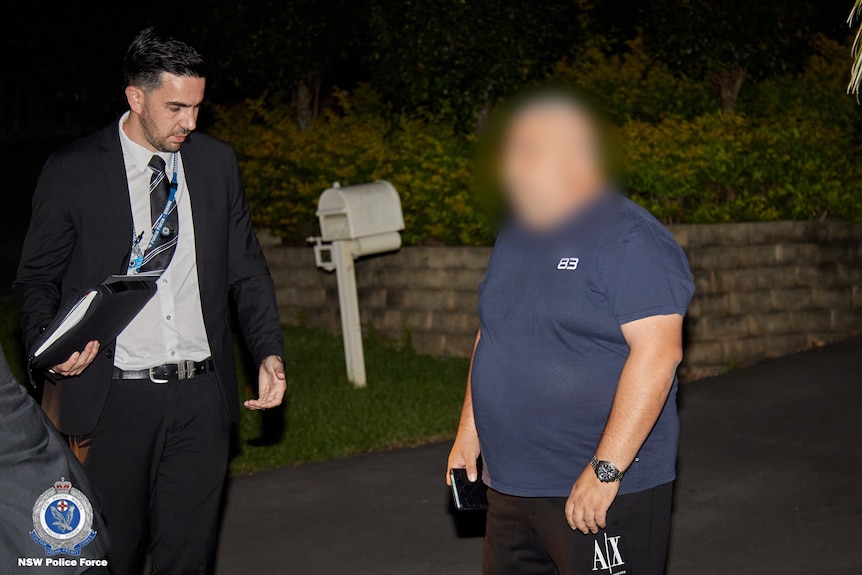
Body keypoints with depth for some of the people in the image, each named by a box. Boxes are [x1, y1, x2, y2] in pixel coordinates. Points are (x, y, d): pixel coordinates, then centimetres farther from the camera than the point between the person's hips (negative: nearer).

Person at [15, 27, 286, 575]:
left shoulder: (218, 162, 9)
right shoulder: (72, 171, -2)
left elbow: (246, 268, 14)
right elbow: (38, 278, 3)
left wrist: (270, 353, 1)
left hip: (203, 393, 3)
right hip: (113, 398, -3)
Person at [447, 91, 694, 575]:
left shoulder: (629, 240, -15)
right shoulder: (515, 239, 12)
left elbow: (658, 351, -22)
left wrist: (605, 471, -25)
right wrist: (469, 432, 14)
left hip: (604, 488, -8)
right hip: (511, 484, 8)